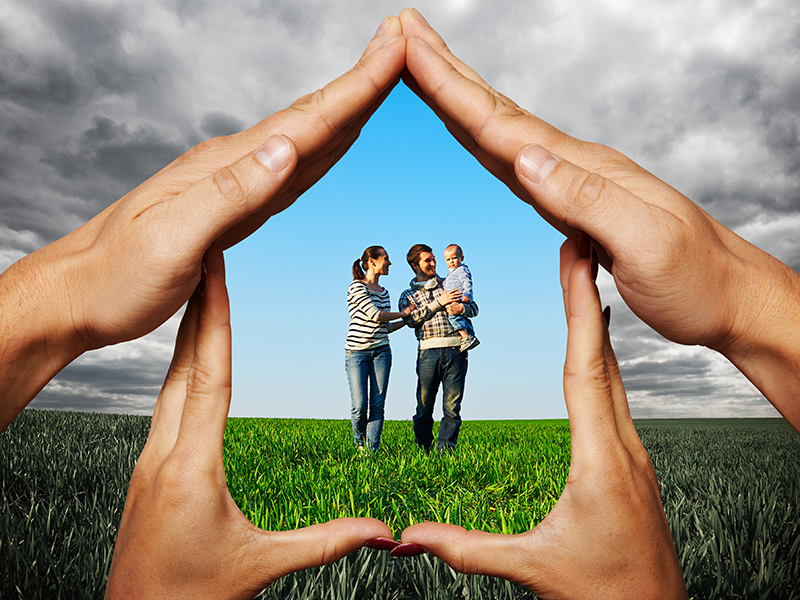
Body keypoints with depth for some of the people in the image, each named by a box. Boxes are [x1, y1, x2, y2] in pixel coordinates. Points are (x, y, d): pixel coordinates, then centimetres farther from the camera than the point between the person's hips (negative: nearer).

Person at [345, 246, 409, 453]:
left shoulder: (384, 292, 15)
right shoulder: (357, 287, -6)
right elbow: (375, 315, -14)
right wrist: (403, 313, -1)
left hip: (381, 352, 6)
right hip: (357, 352, -6)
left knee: (378, 405, -2)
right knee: (359, 405, -7)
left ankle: (371, 451, 3)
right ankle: (360, 443, 21)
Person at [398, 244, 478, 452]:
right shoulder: (408, 295, 16)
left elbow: (474, 307, 16)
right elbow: (411, 319, -4)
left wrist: (462, 308, -7)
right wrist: (439, 303, -9)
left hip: (455, 350, 1)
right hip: (429, 351, -1)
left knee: (452, 407, -4)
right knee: (424, 408, 0)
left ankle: (445, 451, 1)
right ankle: (422, 452, 12)